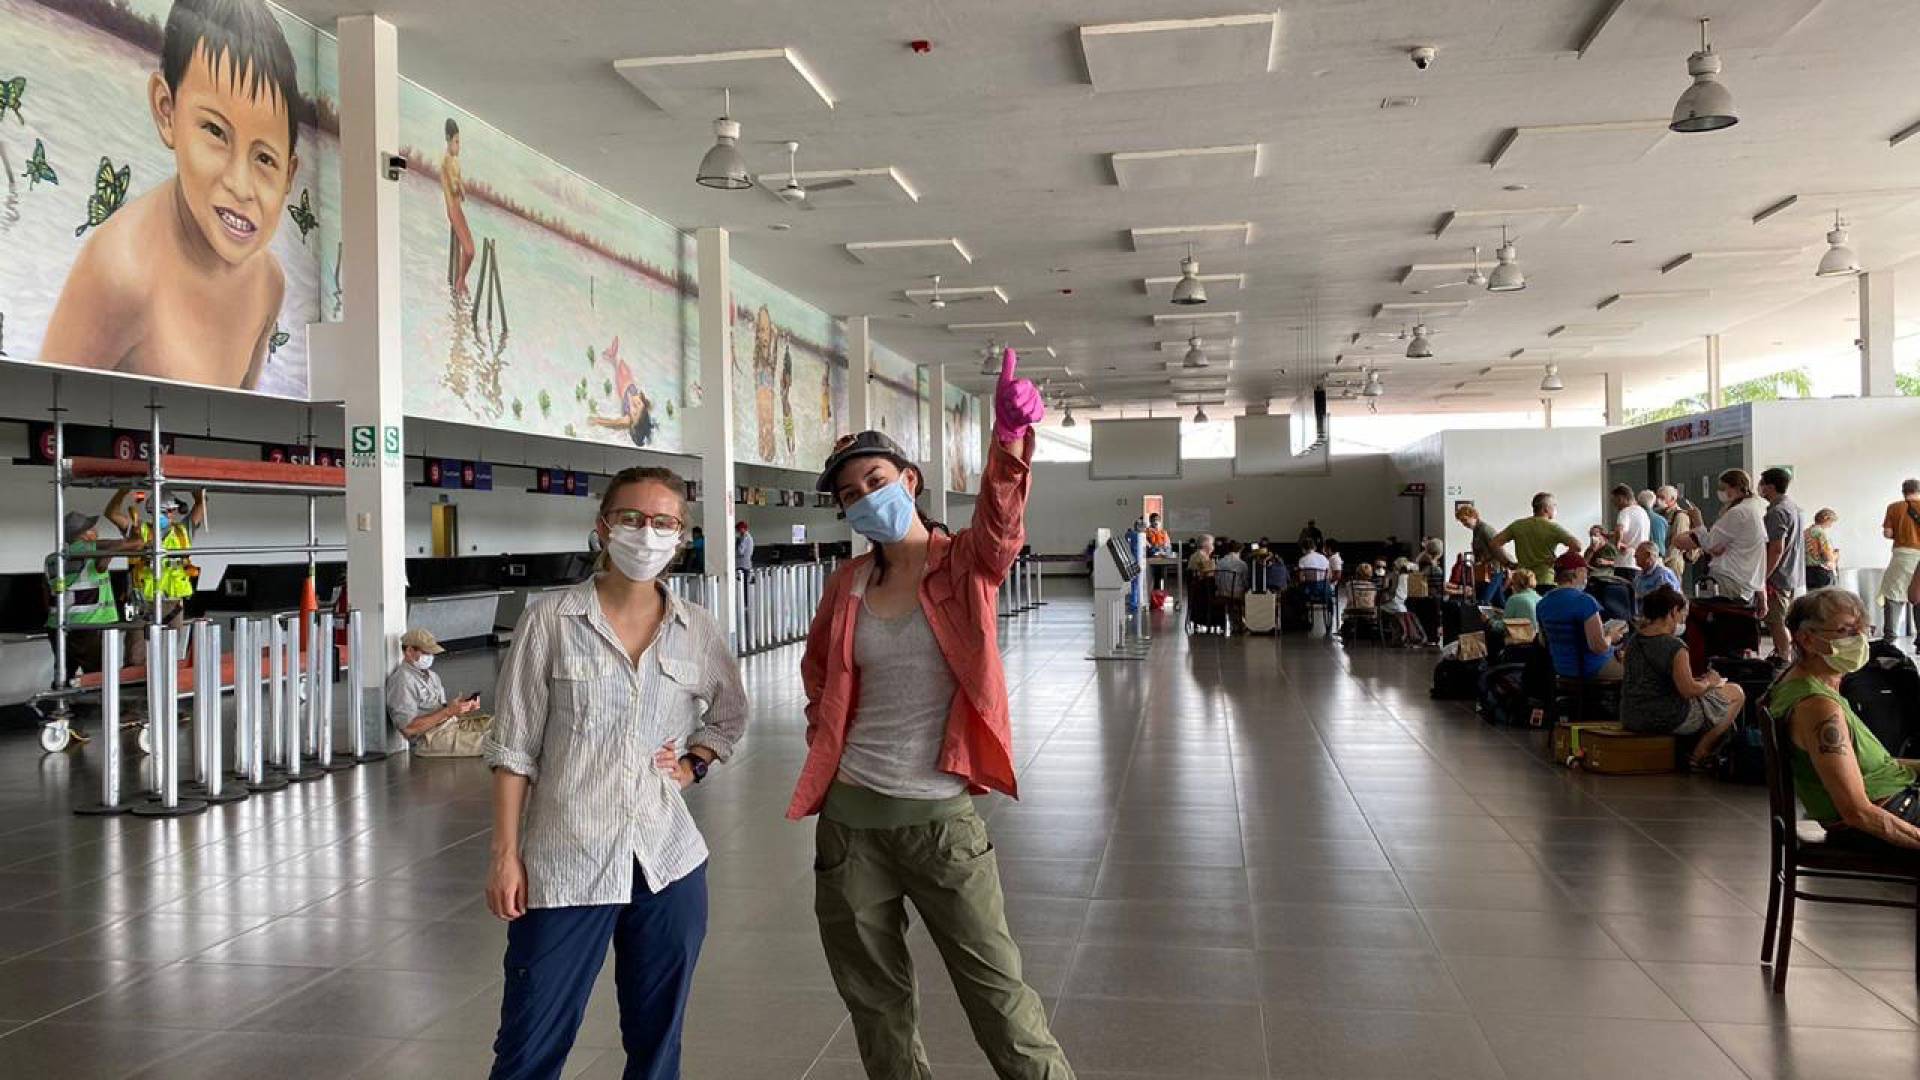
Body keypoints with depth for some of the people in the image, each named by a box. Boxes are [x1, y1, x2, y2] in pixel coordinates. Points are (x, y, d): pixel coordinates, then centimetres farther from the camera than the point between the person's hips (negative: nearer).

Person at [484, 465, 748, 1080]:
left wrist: (694, 763, 4)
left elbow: (730, 716, 21)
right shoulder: (550, 620, -6)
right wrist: (505, 855, -6)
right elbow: (514, 747, -3)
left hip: (668, 865, 3)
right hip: (563, 865, -3)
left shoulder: (697, 632, 3)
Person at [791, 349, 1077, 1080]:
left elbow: (1001, 525, -30)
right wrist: (827, 748, 6)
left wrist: (1010, 438, -48)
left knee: (996, 991, 3)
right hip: (850, 814, 4)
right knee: (875, 1000, 15)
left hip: (940, 815, -3)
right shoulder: (847, 586, 3)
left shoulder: (965, 564, -6)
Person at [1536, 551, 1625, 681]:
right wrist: (1610, 636, -3)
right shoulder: (1585, 601, -21)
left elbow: (1544, 642, 13)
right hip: (1593, 670, -8)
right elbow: (1599, 646, -24)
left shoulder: (1542, 604, 1)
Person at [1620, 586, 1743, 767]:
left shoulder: (1632, 642, 3)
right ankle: (1699, 756, 11)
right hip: (1668, 722, -8)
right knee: (1736, 693, 10)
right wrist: (1708, 682, -1)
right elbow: (1689, 690, -20)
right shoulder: (1675, 647, -19)